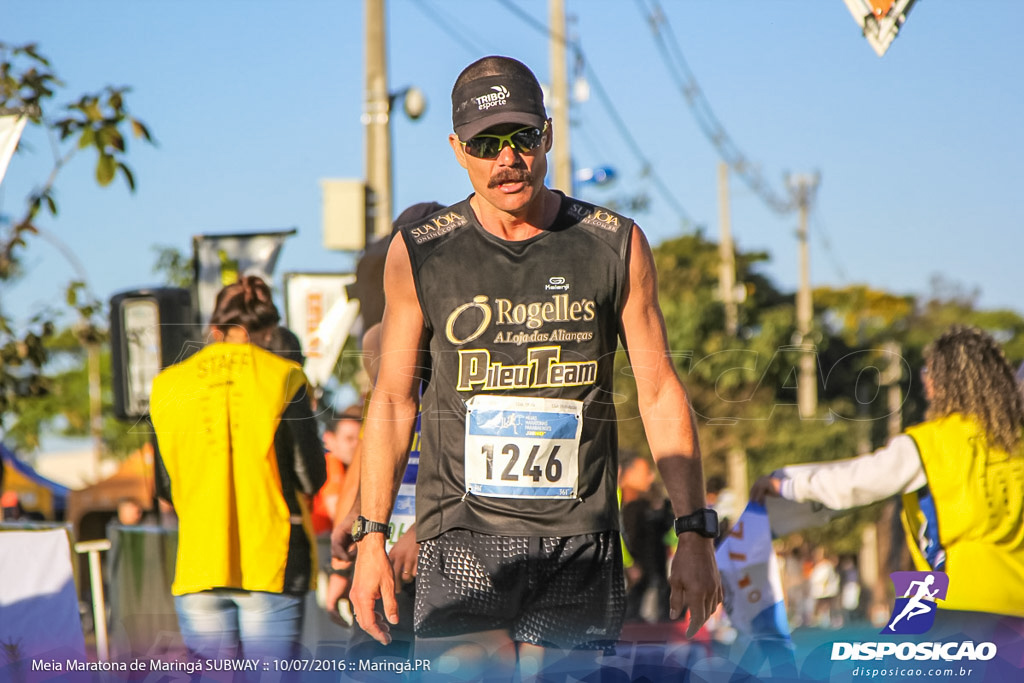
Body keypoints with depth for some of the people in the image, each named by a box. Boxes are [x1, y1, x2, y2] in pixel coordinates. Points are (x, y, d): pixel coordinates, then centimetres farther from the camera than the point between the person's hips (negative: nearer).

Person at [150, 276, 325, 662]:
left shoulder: (167, 385, 6)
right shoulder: (283, 378, -3)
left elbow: (167, 488, 10)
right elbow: (311, 479, -3)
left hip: (199, 564, 3)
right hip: (272, 560, -3)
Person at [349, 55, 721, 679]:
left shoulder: (617, 247, 5)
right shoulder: (420, 254, 4)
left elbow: (661, 393, 8)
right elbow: (393, 399, 11)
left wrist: (695, 533, 3)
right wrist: (372, 537, 6)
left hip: (578, 539, 1)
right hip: (462, 535, -1)